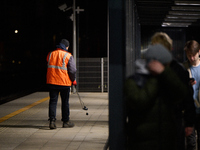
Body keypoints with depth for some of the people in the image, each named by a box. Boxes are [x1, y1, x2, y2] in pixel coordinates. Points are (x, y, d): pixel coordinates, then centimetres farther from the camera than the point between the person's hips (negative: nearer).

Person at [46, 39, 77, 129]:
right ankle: (66, 121, 16)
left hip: (51, 82, 3)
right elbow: (72, 70, -8)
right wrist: (73, 80, 7)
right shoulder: (68, 56, -7)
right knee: (65, 102, 8)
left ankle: (52, 120, -6)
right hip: (64, 83, -3)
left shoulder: (50, 54, 7)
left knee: (53, 101, 5)